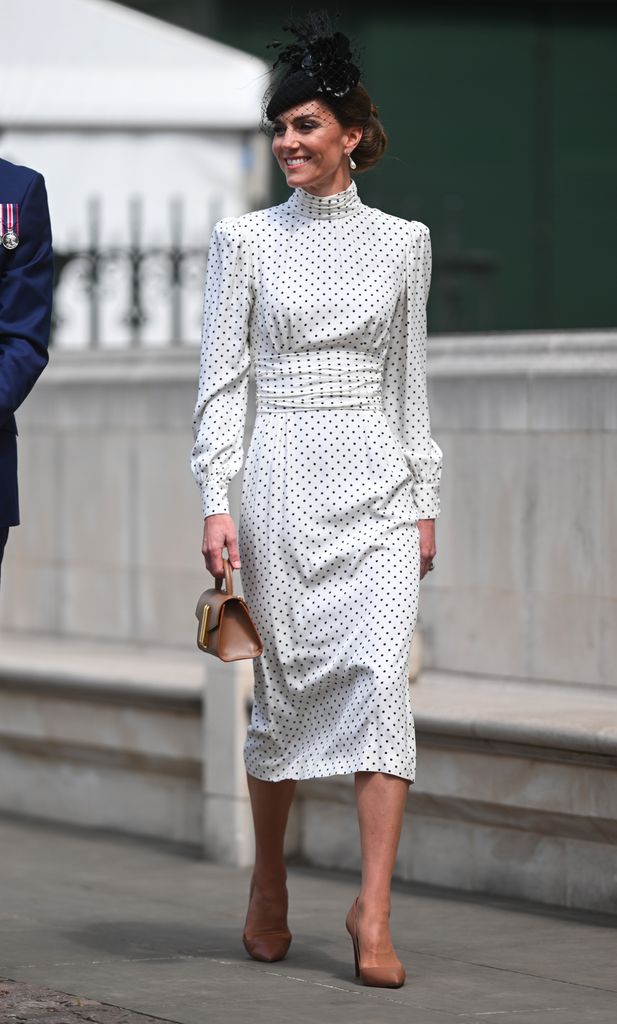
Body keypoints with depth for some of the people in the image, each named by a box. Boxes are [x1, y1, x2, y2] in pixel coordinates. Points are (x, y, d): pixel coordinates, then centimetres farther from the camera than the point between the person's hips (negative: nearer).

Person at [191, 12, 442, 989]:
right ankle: (268, 891, 24)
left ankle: (374, 911, -15)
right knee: (285, 685, 5)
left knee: (383, 675, -13)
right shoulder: (245, 239, 4)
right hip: (283, 477, -1)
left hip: (377, 484, 1)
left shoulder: (403, 242, 9)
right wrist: (215, 499, -7)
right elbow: (220, 377, 1)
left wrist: (425, 500, 9)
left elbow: (409, 378, 13)